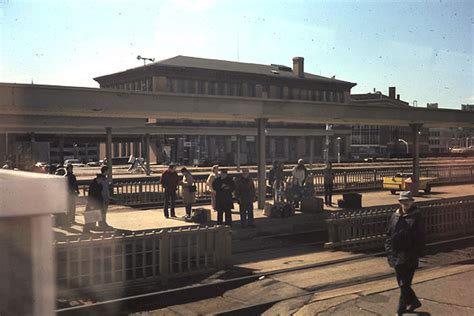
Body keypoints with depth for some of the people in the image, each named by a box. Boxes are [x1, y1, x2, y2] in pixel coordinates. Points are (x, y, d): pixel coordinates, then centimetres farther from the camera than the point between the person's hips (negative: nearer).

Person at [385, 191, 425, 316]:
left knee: (404, 284, -2)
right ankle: (414, 302, 36)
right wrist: (389, 253, 4)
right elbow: (389, 235, 11)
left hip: (409, 255, -6)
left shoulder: (416, 217, -6)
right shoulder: (395, 216, 8)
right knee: (402, 283, 16)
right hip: (397, 256, 6)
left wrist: (415, 255, -13)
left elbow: (420, 239, -7)